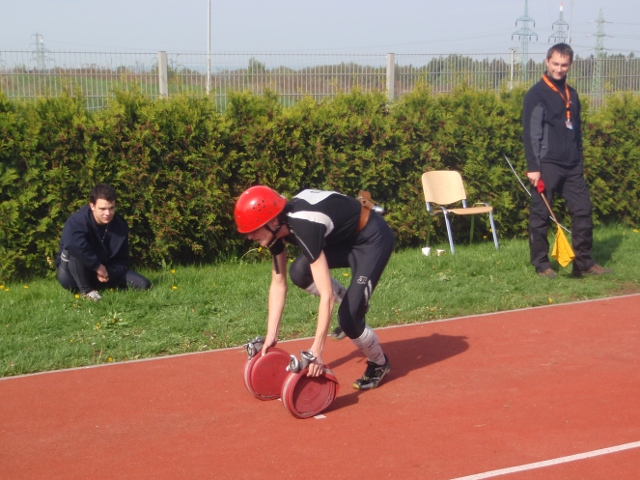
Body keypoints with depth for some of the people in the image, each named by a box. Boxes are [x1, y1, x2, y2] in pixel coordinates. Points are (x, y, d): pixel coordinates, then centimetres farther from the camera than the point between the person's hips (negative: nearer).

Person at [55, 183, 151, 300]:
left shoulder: (120, 225, -8)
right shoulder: (78, 221, -26)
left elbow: (122, 259, 0)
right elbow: (72, 242, -50)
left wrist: (108, 273, -21)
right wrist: (97, 266, -38)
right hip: (72, 276, -5)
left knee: (143, 284, -8)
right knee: (74, 251, -37)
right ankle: (86, 290, -19)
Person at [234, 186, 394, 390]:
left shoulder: (304, 227, -36)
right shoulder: (279, 225, -11)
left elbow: (326, 295, -38)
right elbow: (278, 284, -1)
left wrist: (316, 351, -38)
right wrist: (271, 336, -3)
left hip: (373, 238, -8)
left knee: (348, 318, -15)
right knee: (299, 272, -11)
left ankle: (379, 364, 15)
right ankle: (351, 302, 14)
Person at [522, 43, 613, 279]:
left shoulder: (571, 94, 15)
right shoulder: (536, 94, -7)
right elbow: (530, 133, -12)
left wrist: (580, 160, 18)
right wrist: (533, 167, -18)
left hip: (572, 166, 7)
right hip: (547, 165, -7)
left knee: (583, 212, 4)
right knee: (540, 216, 0)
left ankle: (584, 262, 10)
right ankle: (541, 264, 8)